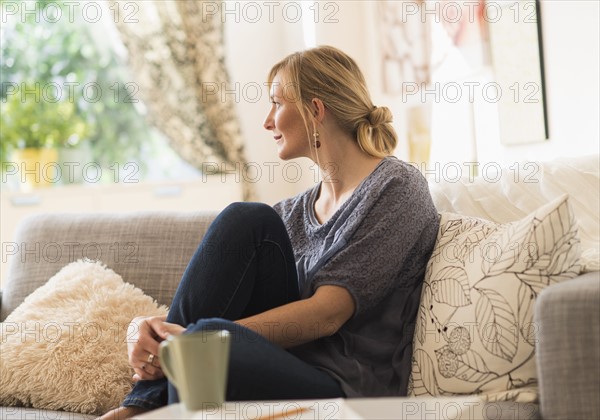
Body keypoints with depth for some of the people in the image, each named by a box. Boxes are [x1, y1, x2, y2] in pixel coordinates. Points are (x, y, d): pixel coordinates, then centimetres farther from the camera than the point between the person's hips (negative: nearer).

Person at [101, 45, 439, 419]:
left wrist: (193, 338, -21)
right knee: (247, 219, -12)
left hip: (348, 389, -7)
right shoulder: (296, 211, 18)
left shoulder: (396, 187, -4)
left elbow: (327, 315, -15)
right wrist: (154, 328, -12)